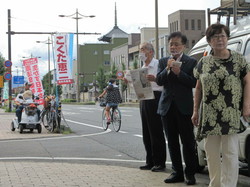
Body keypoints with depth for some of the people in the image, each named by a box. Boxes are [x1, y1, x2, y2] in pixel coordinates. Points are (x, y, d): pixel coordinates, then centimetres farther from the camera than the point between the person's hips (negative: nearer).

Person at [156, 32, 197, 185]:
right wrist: (167, 69, -15)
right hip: (167, 106, 4)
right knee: (172, 142, 10)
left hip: (184, 107, -4)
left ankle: (190, 173, 8)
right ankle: (177, 172, 18)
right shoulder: (163, 62, 11)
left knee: (188, 141, 0)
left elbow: (194, 83, -9)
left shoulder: (191, 62, -1)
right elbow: (159, 81, 0)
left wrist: (179, 73, -17)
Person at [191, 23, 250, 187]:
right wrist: (196, 111, 11)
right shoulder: (203, 63, 11)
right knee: (211, 152, 8)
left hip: (231, 114, -3)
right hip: (209, 115, 4)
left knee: (230, 152, -5)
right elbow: (199, 88, 15)